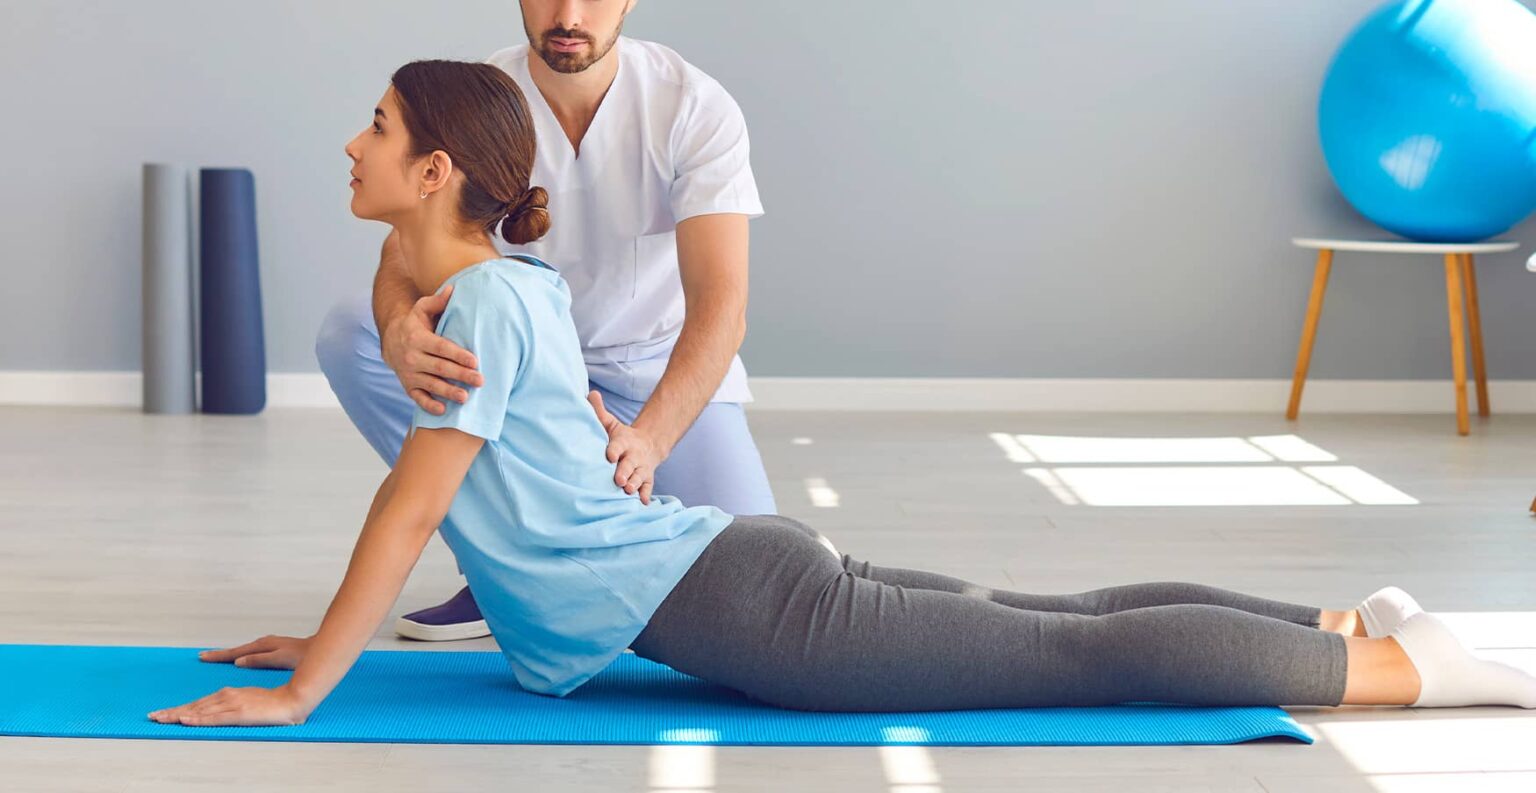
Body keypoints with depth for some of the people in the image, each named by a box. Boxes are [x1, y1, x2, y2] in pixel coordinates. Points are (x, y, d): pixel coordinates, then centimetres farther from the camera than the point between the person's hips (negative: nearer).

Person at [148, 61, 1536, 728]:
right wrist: (322, 635, 24)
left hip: (744, 609, -9)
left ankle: (1416, 667, 0)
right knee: (1067, 618, 13)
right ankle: (1352, 623, 20)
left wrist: (298, 692, -14)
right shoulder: (507, 286, 13)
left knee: (1085, 656, -6)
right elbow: (414, 499, 23)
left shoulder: (486, 305, -16)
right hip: (731, 570, 9)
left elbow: (411, 514, -18)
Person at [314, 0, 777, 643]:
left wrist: (648, 439, -49)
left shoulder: (697, 109, -22)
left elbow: (722, 305, -30)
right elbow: (404, 257, -27)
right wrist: (400, 334, -53)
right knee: (347, 333, -23)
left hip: (658, 371, -2)